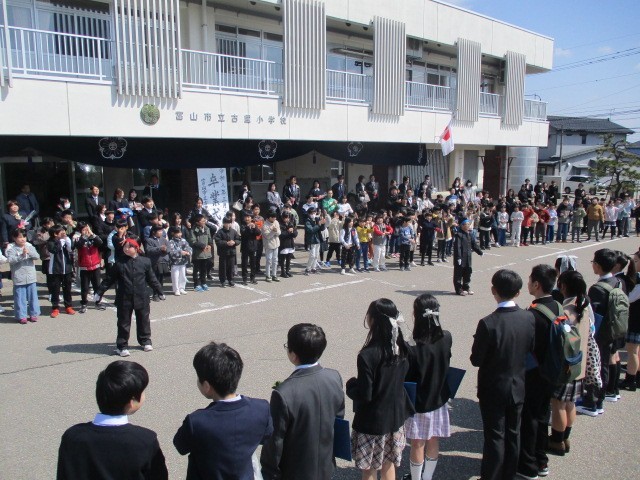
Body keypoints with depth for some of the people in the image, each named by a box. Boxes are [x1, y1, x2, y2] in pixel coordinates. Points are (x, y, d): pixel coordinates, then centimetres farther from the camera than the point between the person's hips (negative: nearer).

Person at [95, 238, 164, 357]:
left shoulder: (145, 262, -2)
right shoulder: (119, 264, -5)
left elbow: (151, 279, 8)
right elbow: (109, 279, 1)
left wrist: (159, 292, 12)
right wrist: (99, 292, -1)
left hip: (141, 298, 1)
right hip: (124, 298, -1)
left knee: (143, 320, 14)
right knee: (124, 322, 6)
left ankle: (145, 341, 30)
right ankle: (122, 346, 15)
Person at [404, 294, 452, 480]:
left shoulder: (413, 350, -28)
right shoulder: (447, 339, -15)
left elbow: (406, 380, -18)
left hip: (419, 404, -4)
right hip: (439, 400, 5)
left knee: (418, 445, 15)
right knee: (433, 442, 21)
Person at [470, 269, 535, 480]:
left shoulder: (488, 324, -27)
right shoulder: (529, 318, -11)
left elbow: (476, 360, -18)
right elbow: (531, 350, 0)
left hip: (494, 389, -5)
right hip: (518, 387, 5)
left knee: (495, 437, 9)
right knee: (513, 434, 20)